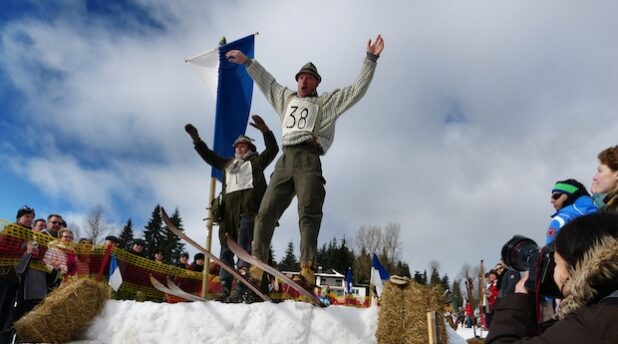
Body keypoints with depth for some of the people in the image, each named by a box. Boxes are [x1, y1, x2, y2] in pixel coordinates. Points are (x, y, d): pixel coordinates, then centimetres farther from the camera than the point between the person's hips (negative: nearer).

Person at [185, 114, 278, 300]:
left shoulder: (256, 160, 22)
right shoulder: (228, 163, 35)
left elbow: (273, 149, 8)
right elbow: (209, 156, 36)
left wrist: (265, 130, -8)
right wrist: (196, 140, 25)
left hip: (249, 202, -5)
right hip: (229, 204, 5)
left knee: (244, 244, -21)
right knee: (226, 247, -4)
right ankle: (225, 288, -8)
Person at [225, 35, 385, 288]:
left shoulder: (328, 101, 20)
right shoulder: (285, 98, 32)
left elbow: (357, 89, 14)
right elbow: (266, 80, 42)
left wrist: (370, 60, 10)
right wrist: (246, 61, 46)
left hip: (309, 160, -4)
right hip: (285, 160, 4)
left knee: (309, 213, -18)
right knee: (266, 212, -6)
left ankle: (307, 269, -27)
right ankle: (257, 266, -6)